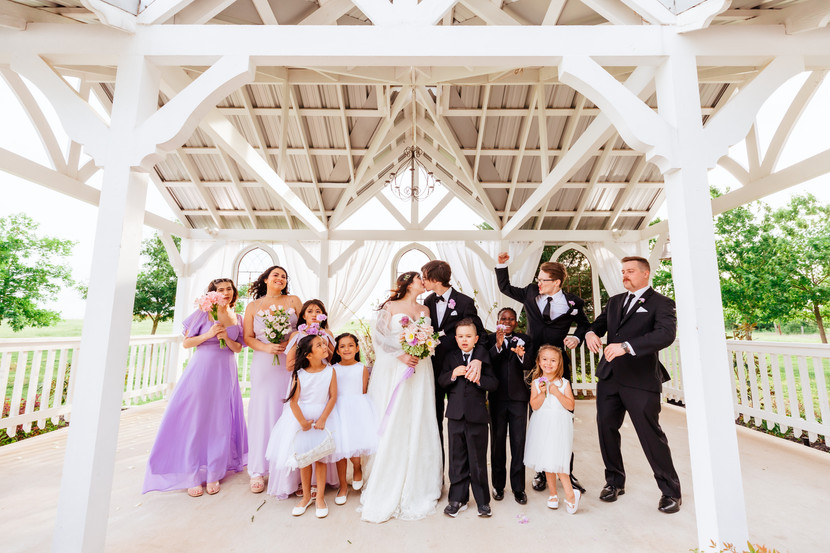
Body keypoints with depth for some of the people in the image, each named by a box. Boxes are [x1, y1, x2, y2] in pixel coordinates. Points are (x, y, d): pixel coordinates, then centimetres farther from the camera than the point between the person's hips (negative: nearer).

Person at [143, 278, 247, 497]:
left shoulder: (237, 318, 8)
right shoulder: (203, 313, -2)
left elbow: (238, 348, 8)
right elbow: (186, 342, -1)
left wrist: (227, 338, -11)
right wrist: (208, 334, -16)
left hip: (225, 374, 3)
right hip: (202, 370, -3)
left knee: (220, 424, 7)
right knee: (195, 422, 2)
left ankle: (213, 475, 21)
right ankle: (192, 477, 16)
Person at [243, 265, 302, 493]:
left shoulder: (293, 301, 6)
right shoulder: (253, 306, 8)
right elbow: (248, 337, 5)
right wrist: (266, 347, -12)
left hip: (290, 363, 0)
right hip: (264, 365, 0)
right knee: (262, 412, 3)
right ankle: (258, 471, 17)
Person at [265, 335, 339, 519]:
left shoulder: (330, 371, -8)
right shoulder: (299, 374, -10)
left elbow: (333, 397, -8)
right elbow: (293, 401, -11)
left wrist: (322, 419, -14)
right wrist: (303, 421, -14)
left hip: (323, 417, 0)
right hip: (301, 418, 0)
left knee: (320, 457, 5)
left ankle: (320, 497, 22)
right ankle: (306, 496, 29)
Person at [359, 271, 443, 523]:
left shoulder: (425, 310, 14)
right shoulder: (390, 307, 2)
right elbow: (379, 335, -7)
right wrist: (401, 355, -15)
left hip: (419, 373, 4)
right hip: (393, 372, -3)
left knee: (417, 425, 6)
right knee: (390, 425, 0)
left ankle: (415, 487, 22)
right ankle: (385, 490, 15)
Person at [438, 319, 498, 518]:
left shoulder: (484, 356, -1)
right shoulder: (450, 357, 4)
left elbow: (493, 383, -5)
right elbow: (441, 381, -1)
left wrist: (479, 379, -23)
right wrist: (453, 374, -19)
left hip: (477, 415, -2)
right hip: (455, 415, 2)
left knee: (478, 460, 9)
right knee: (457, 459, 13)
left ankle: (483, 501, 26)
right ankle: (457, 499, 28)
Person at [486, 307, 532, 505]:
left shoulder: (524, 339, 3)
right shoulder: (490, 339, -1)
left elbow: (529, 366, -7)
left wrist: (522, 355, -28)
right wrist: (497, 345, -27)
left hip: (518, 396, 0)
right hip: (497, 396, 0)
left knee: (519, 442, 4)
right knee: (497, 442, 11)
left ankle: (518, 487, 20)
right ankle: (498, 485, 26)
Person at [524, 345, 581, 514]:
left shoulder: (564, 383, 0)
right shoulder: (536, 383, 0)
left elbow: (570, 406, -6)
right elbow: (534, 406, -7)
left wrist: (557, 393, -18)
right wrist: (542, 393, -22)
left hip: (559, 427, -2)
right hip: (542, 427, 2)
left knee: (558, 461, -8)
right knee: (547, 461, 12)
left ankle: (570, 494, 9)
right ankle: (553, 494, 28)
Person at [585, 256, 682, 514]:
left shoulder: (660, 303, -4)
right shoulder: (615, 301, 16)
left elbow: (666, 334, -20)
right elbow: (599, 323, 18)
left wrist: (626, 346, -33)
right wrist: (591, 333, -7)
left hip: (641, 380, -6)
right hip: (609, 377, 6)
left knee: (651, 435, 2)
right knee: (606, 429, 10)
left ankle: (671, 491, 26)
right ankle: (615, 481, 30)